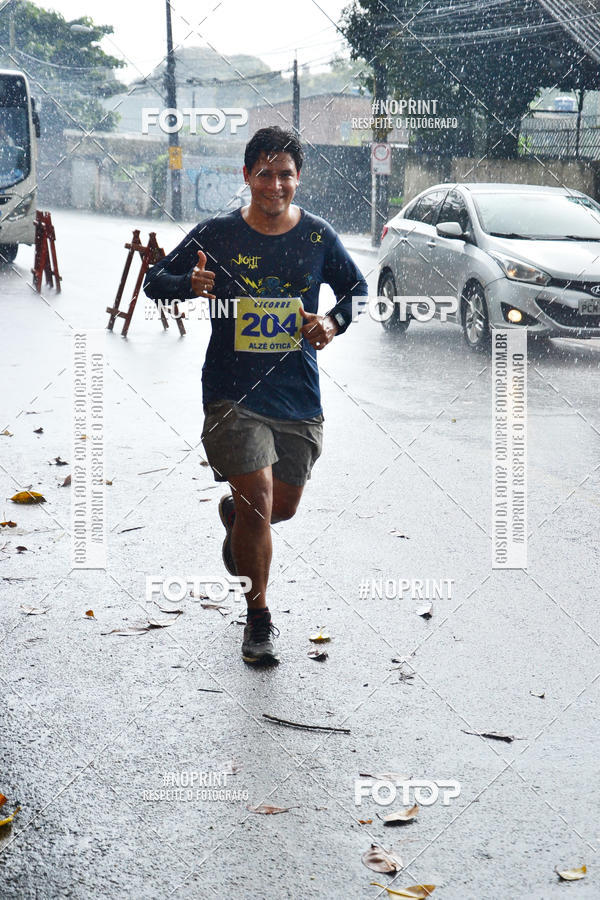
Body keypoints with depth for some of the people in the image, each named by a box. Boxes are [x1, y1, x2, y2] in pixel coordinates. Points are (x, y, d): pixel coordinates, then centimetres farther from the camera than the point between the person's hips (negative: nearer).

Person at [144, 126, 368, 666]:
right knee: (258, 500, -12)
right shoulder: (215, 235, -4)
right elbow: (155, 282, 0)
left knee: (283, 506, 13)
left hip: (299, 394, 3)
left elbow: (357, 289, 15)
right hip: (234, 393, -3)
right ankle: (259, 618, 6)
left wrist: (333, 323, -5)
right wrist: (189, 286, -23)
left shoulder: (318, 237, 2)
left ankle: (233, 516, 52)